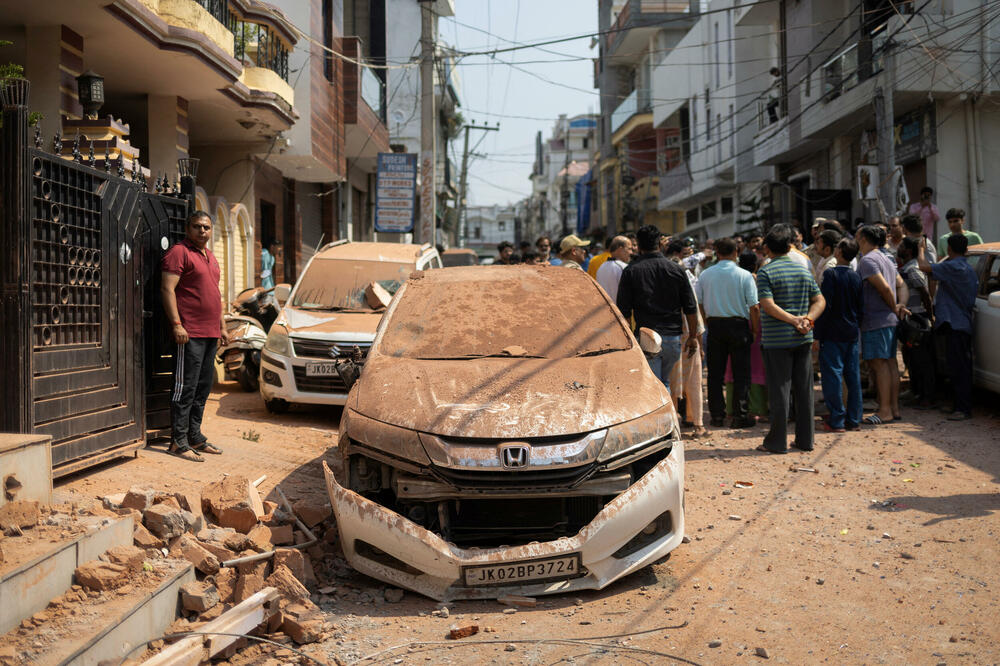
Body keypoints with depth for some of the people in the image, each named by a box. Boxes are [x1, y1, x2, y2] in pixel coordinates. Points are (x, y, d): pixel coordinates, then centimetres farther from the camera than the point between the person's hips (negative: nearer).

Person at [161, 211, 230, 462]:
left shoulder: (209, 256, 21)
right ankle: (178, 441, -2)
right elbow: (167, 289, -14)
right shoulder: (179, 252, -6)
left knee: (203, 387, 12)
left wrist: (222, 327, 22)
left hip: (210, 333, 9)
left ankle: (194, 436, 21)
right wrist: (176, 324, -21)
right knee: (186, 387, -7)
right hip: (190, 334, -9)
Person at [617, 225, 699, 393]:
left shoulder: (630, 271, -3)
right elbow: (690, 309, 6)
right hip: (673, 338, 3)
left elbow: (623, 311, -3)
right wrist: (693, 337, 15)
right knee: (665, 383, 21)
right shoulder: (676, 270, 4)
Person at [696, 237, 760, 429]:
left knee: (715, 373, 9)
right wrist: (756, 330, 2)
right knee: (741, 373, 4)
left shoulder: (705, 274, 1)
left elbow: (698, 303, 5)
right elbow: (754, 307, -9)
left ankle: (717, 415, 12)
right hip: (738, 325, -3)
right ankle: (740, 416, 5)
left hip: (714, 324, 3)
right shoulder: (744, 276, -7)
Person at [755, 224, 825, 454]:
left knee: (779, 389, -1)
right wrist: (807, 319, -6)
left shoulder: (765, 272, -7)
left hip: (776, 340, -5)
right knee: (804, 389, 10)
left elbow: (768, 305, -18)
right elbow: (820, 301, 7)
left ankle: (777, 441, 4)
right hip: (803, 339, 5)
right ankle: (805, 439, 15)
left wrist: (795, 320, -15)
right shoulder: (804, 269, 9)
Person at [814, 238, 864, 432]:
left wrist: (817, 335, -12)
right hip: (852, 333, 6)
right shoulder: (856, 277, 8)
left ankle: (836, 421, -3)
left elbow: (824, 306, -14)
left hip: (833, 335, -6)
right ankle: (854, 419, 13)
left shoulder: (831, 274, -11)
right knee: (853, 376, 9)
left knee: (833, 375, -3)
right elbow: (861, 306, 11)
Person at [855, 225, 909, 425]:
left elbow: (885, 288, -22)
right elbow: (902, 286, 16)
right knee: (890, 362, 11)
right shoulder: (886, 259, 19)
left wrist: (894, 307, -8)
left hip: (875, 321, -10)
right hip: (890, 319, 10)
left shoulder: (867, 260, -13)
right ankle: (894, 408, 15)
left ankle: (885, 411, -7)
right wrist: (900, 306, 0)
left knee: (879, 363, -8)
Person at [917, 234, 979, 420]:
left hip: (955, 323, -10)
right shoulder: (969, 269, 17)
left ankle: (963, 409, -9)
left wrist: (921, 249, -1)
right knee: (959, 367, 12)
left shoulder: (952, 266, -14)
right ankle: (960, 406, 17)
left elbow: (924, 267, -21)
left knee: (959, 368, -9)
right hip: (964, 323, 10)